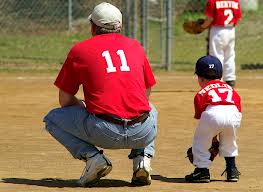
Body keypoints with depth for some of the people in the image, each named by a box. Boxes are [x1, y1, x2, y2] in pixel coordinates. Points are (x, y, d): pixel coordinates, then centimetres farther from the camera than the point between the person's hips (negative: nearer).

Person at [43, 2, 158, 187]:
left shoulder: (79, 49, 9)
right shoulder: (135, 45, 18)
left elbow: (65, 101, 14)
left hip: (104, 133, -3)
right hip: (142, 134, 3)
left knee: (52, 118, 21)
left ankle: (92, 156, -1)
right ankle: (143, 157, 13)